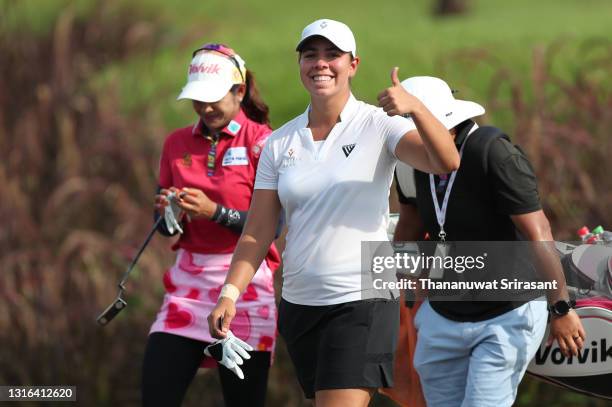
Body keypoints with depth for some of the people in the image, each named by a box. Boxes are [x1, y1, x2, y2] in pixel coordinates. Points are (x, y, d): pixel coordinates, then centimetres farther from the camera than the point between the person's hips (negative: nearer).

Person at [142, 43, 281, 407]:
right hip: (189, 281, 4)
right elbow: (167, 229, 14)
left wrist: (216, 212, -21)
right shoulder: (178, 144, 11)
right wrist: (168, 214, -8)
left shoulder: (261, 141, -4)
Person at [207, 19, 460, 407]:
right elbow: (257, 233, 7)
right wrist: (230, 293, -6)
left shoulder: (379, 125, -5)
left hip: (363, 301, -5)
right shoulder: (280, 143, 8)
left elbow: (446, 162, -21)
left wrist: (416, 108, -38)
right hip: (298, 303, 5)